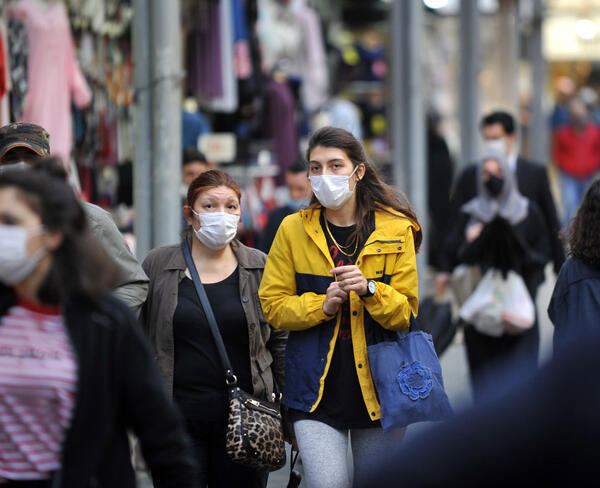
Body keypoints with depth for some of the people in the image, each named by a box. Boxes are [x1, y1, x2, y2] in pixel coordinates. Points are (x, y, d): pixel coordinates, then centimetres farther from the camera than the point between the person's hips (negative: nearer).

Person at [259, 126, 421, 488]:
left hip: (379, 386, 1)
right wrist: (322, 305, -13)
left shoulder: (396, 230, 3)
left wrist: (369, 289, -19)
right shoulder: (294, 230, 4)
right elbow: (273, 305, 4)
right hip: (317, 388, -1)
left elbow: (406, 314, 0)